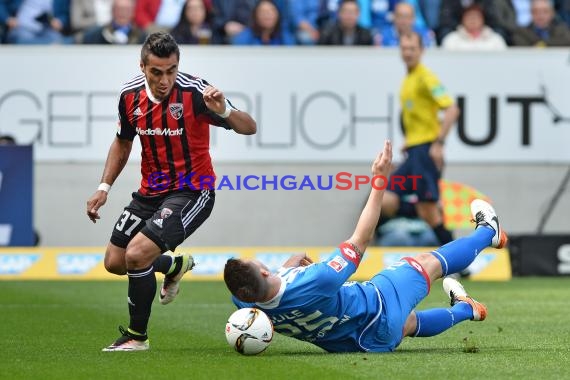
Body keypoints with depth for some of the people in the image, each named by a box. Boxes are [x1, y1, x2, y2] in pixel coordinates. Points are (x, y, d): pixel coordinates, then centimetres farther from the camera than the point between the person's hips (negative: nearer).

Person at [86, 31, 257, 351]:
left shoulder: (194, 91, -22)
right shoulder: (131, 95, -6)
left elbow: (249, 128, -23)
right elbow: (123, 142, 14)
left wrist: (224, 111, -42)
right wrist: (104, 187, 7)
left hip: (192, 192, -6)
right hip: (151, 192, 6)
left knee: (137, 254, -22)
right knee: (115, 262, 12)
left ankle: (137, 336, 0)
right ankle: (176, 266, 43)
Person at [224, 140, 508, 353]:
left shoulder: (243, 301, -27)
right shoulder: (314, 283, -44)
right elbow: (360, 241, -29)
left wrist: (292, 262, 4)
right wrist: (379, 181, -23)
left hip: (346, 342, 6)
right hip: (380, 326, -6)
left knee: (411, 322, 36)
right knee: (430, 263, 18)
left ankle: (463, 309, 65)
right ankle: (488, 232, 46)